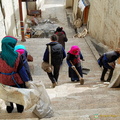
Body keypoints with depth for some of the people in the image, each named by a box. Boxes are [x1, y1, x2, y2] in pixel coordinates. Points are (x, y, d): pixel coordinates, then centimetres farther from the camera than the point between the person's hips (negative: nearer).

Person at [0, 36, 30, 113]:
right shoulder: (17, 56, -23)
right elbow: (21, 70, -17)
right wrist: (26, 80, -6)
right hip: (16, 80, -1)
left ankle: (9, 108, 43)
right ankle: (20, 108, 40)